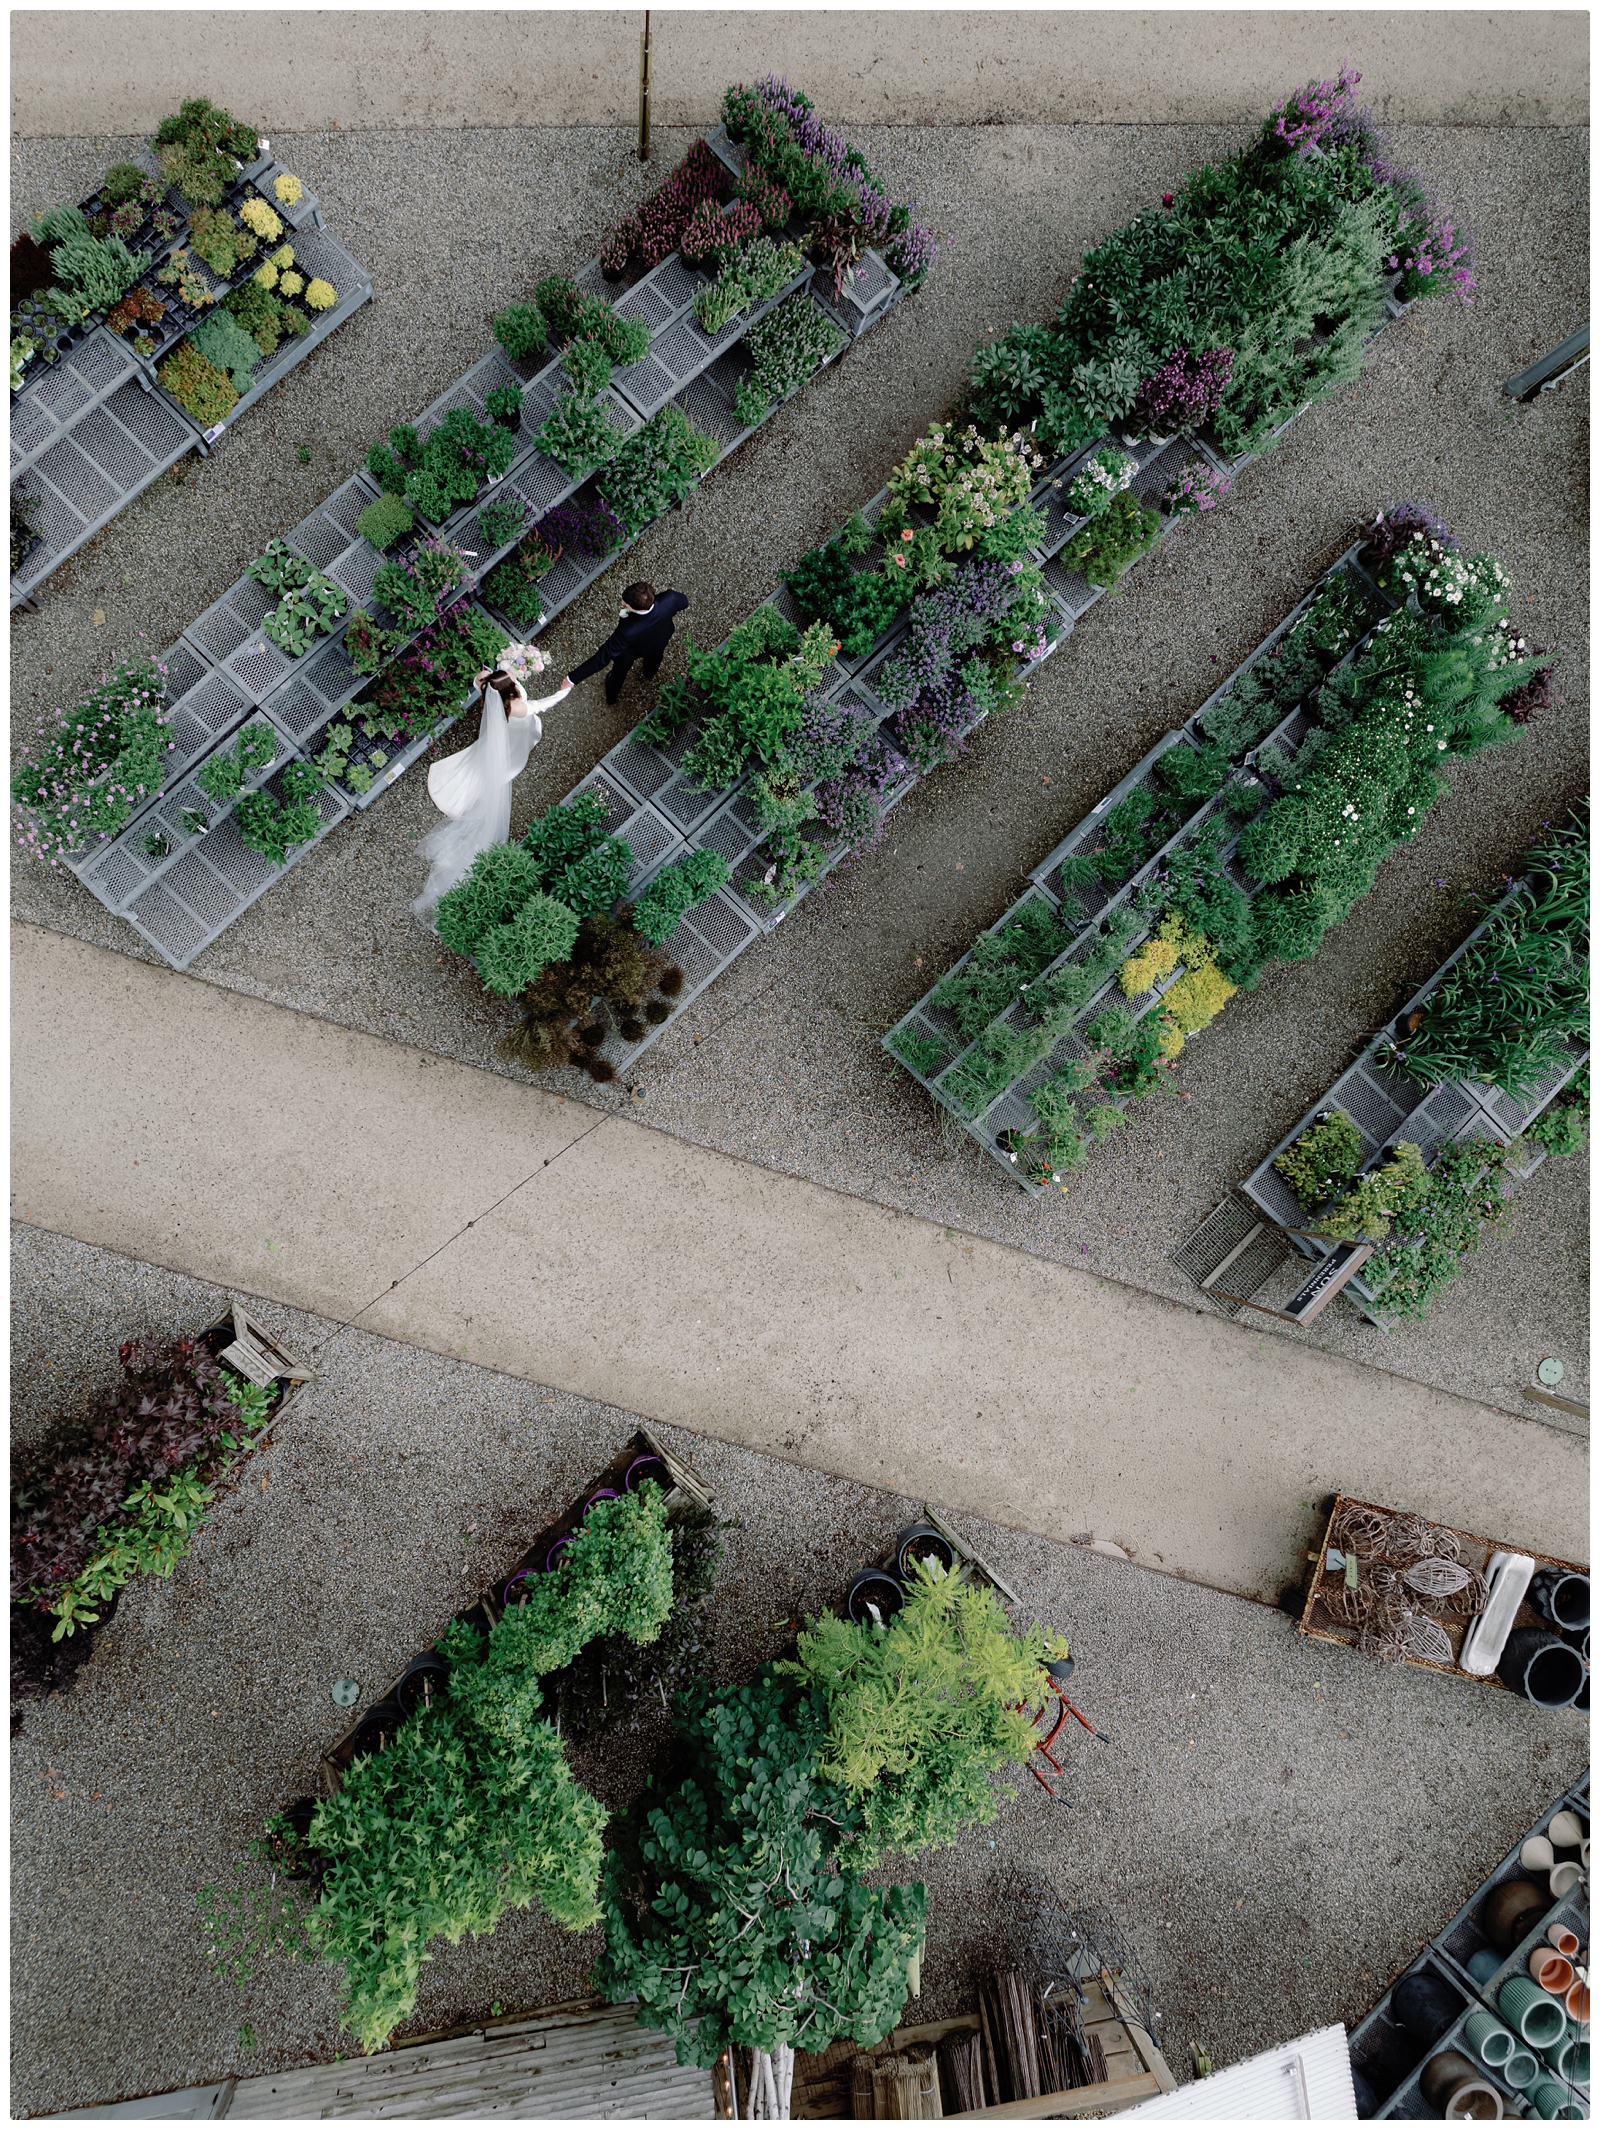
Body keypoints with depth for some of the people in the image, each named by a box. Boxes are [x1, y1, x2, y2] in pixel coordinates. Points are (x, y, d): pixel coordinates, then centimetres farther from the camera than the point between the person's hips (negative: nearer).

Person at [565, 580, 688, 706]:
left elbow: (603, 657, -42)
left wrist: (573, 678, -35)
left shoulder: (627, 630, -50)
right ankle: (650, 674, 74)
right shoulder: (669, 599, -44)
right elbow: (683, 602, -18)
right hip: (661, 639, 3)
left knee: (620, 669, 32)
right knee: (655, 655, 39)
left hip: (632, 650, -3)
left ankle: (611, 696, 62)